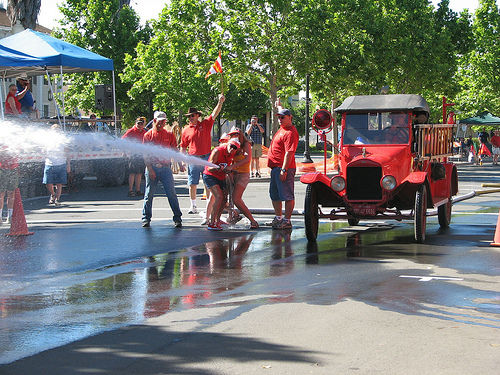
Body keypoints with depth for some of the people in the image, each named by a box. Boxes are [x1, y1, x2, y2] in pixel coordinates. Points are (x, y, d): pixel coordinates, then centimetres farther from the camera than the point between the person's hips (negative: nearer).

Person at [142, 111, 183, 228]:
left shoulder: (169, 135, 8)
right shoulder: (148, 135, 4)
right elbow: (145, 155, 1)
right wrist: (150, 169, -8)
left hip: (165, 168, 1)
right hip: (152, 168, -1)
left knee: (171, 194, -2)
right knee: (149, 195, 3)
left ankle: (177, 219, 3)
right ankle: (146, 219, 14)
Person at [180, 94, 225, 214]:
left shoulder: (206, 124, 4)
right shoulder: (186, 130, 6)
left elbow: (215, 113, -7)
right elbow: (183, 147, 11)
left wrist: (220, 102, -22)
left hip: (206, 158, -1)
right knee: (192, 184, 2)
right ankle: (193, 206, 13)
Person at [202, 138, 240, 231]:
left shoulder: (232, 154, -3)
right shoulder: (217, 151, -24)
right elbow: (209, 168, -27)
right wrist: (218, 168, -43)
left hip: (221, 178, 8)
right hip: (210, 176, -8)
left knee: (224, 198, 10)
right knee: (219, 197, -23)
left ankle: (218, 220, 28)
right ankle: (211, 224, -22)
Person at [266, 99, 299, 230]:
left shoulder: (290, 133, -16)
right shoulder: (283, 127, 14)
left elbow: (289, 152, -23)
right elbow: (283, 113, 40)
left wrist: (284, 170, -26)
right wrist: (279, 106, 56)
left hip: (284, 168, -11)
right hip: (275, 167, 11)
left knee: (287, 195, -8)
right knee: (275, 195, 17)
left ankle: (287, 221, -6)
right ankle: (278, 218, 27)